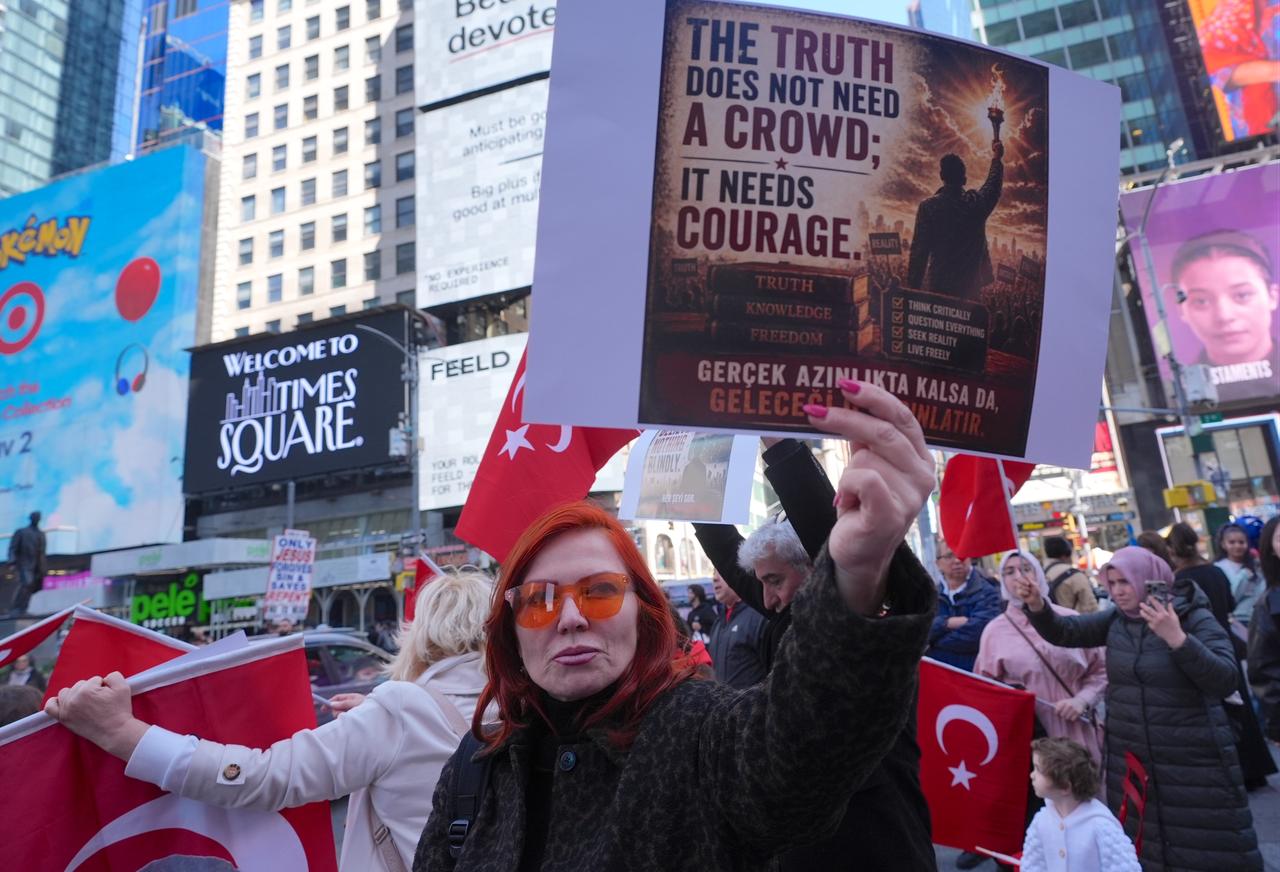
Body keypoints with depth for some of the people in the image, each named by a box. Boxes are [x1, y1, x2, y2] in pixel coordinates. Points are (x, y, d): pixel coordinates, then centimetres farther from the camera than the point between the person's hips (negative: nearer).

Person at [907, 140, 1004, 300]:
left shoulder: (928, 207, -10)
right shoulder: (977, 203, -2)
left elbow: (919, 251, -11)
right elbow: (993, 185, 23)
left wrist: (912, 289, -5)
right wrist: (997, 158, 42)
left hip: (937, 287, -2)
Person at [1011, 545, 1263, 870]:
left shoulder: (1195, 618, -12)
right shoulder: (1114, 620, 2)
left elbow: (1225, 681, -21)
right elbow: (1062, 632, -2)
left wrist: (1177, 638, -33)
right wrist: (1036, 604, -21)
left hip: (1194, 759, -4)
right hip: (1131, 758, 5)